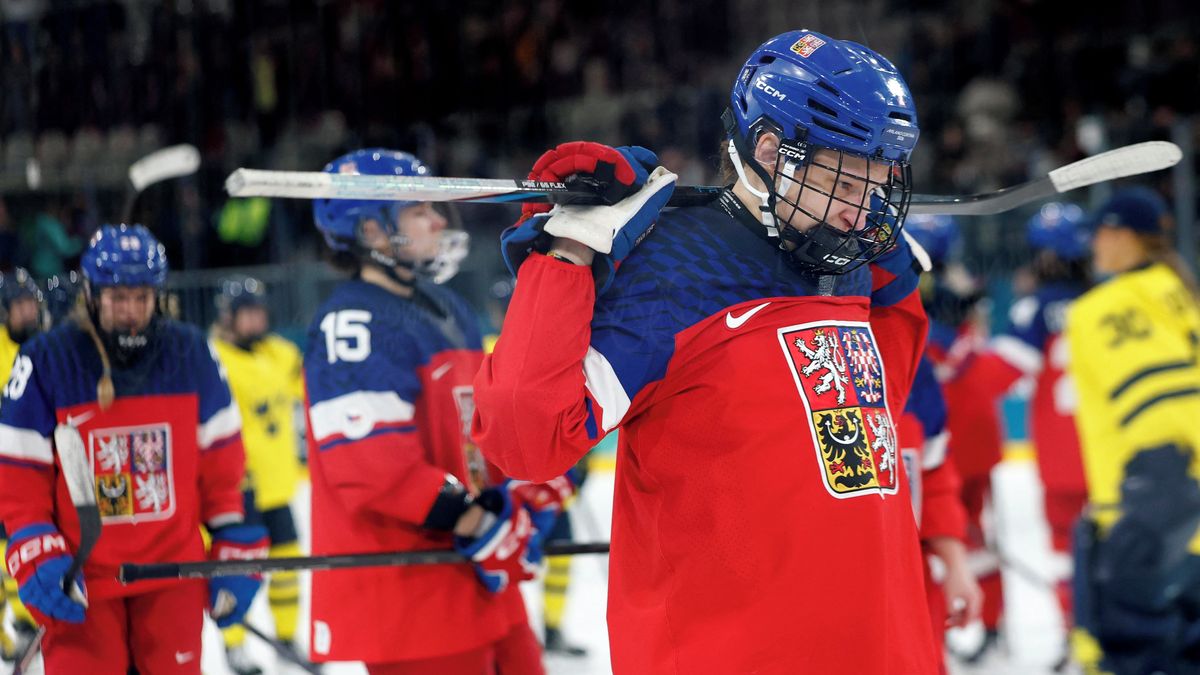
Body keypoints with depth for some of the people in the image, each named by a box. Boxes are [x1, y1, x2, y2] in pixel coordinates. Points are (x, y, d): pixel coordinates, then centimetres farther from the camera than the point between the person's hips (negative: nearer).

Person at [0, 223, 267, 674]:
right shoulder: (47, 360, -7)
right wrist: (37, 557, -12)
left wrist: (235, 549, 7)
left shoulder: (190, 353, 1)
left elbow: (221, 460, 9)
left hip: (173, 570, 2)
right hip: (82, 577, -2)